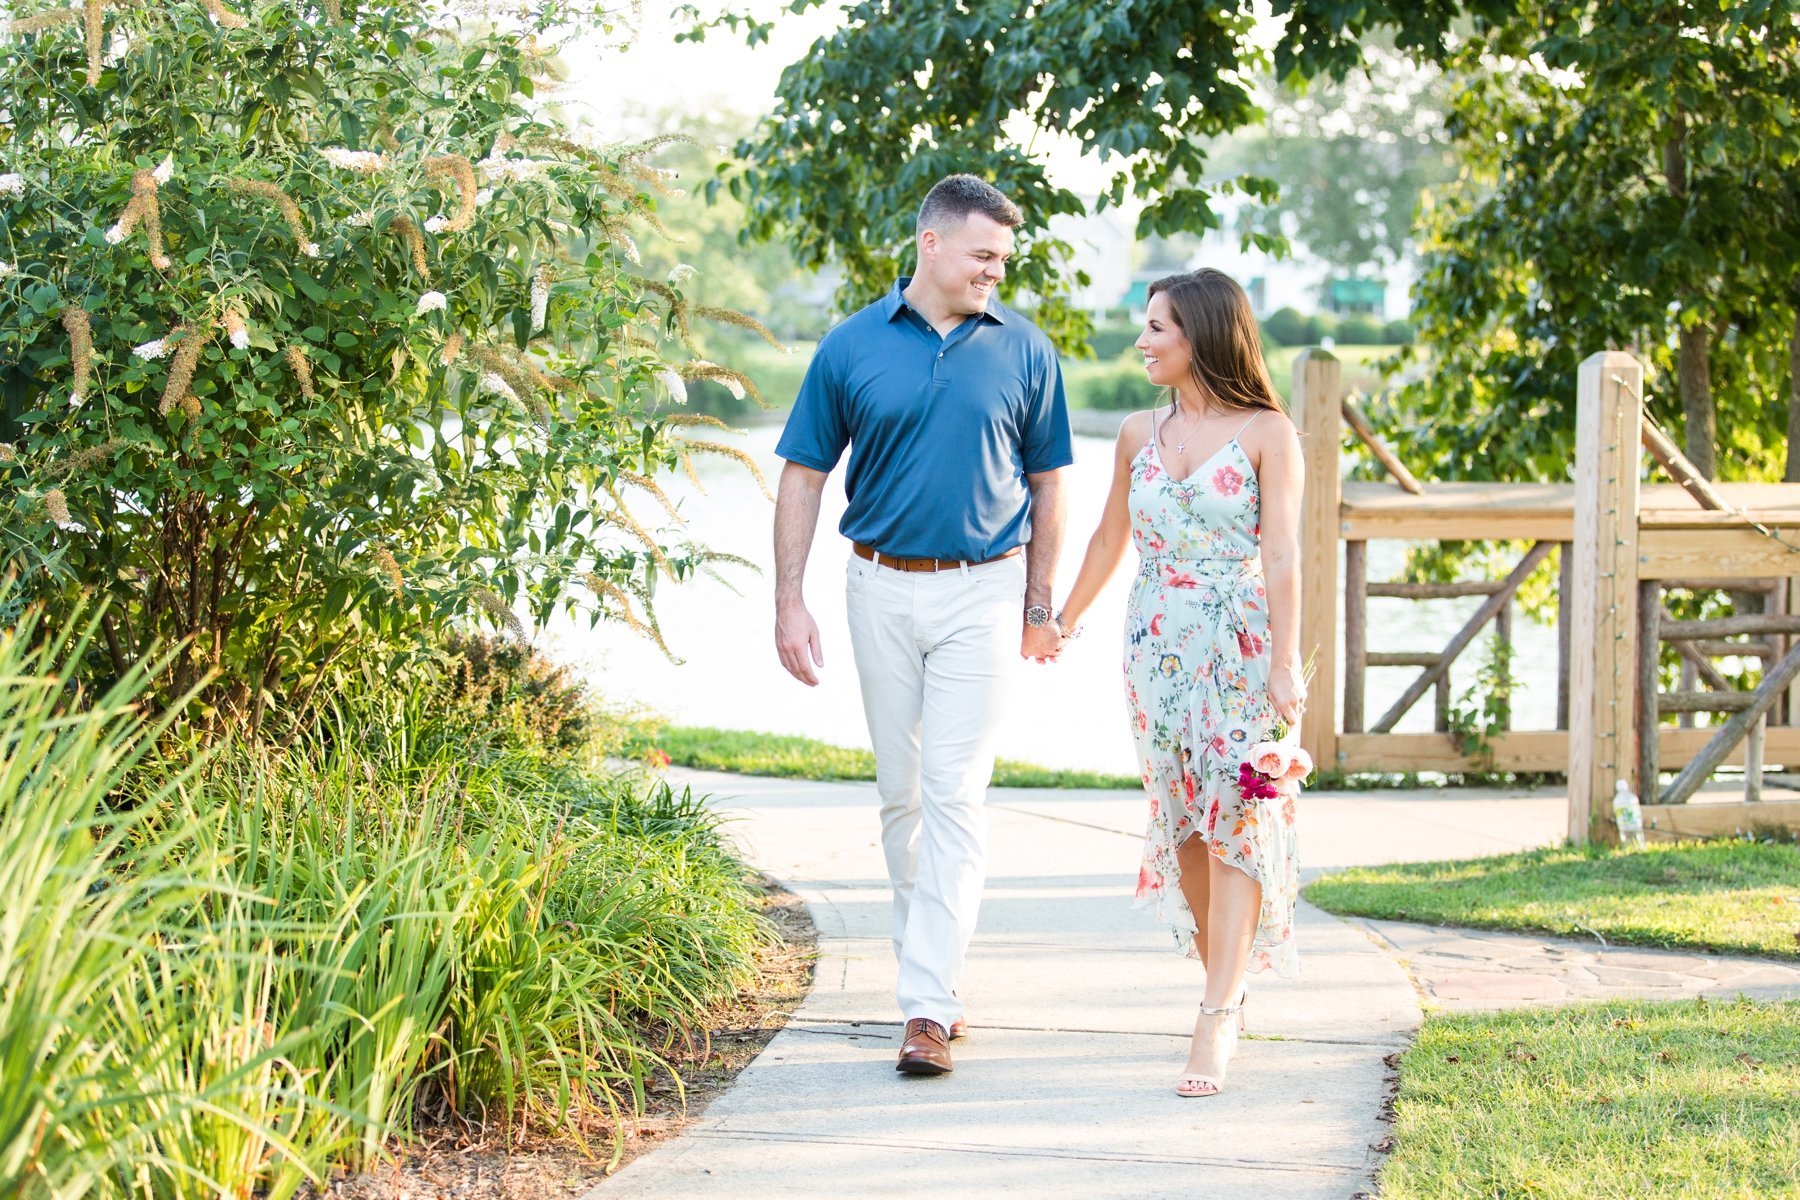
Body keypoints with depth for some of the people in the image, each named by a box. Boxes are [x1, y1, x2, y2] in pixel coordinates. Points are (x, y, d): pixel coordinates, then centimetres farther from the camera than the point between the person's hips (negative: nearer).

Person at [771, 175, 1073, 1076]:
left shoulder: (1024, 351, 1)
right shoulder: (852, 348, 1)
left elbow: (1045, 484, 9)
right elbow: (803, 477, 4)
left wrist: (1040, 605, 8)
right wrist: (789, 602, -1)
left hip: (982, 593, -2)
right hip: (882, 589, 2)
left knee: (955, 794, -8)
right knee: (900, 793, 10)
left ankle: (927, 1005, -10)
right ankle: (928, 962, 26)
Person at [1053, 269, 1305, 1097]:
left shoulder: (1267, 433, -4)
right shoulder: (1139, 436, 9)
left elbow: (1282, 555, -9)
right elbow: (1109, 540, 22)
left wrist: (1286, 664, -15)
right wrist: (1061, 622, 29)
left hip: (1241, 646, -5)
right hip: (1157, 646, 5)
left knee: (1235, 822, -9)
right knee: (1183, 823, 6)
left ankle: (1214, 1025, -13)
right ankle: (1226, 989, 18)